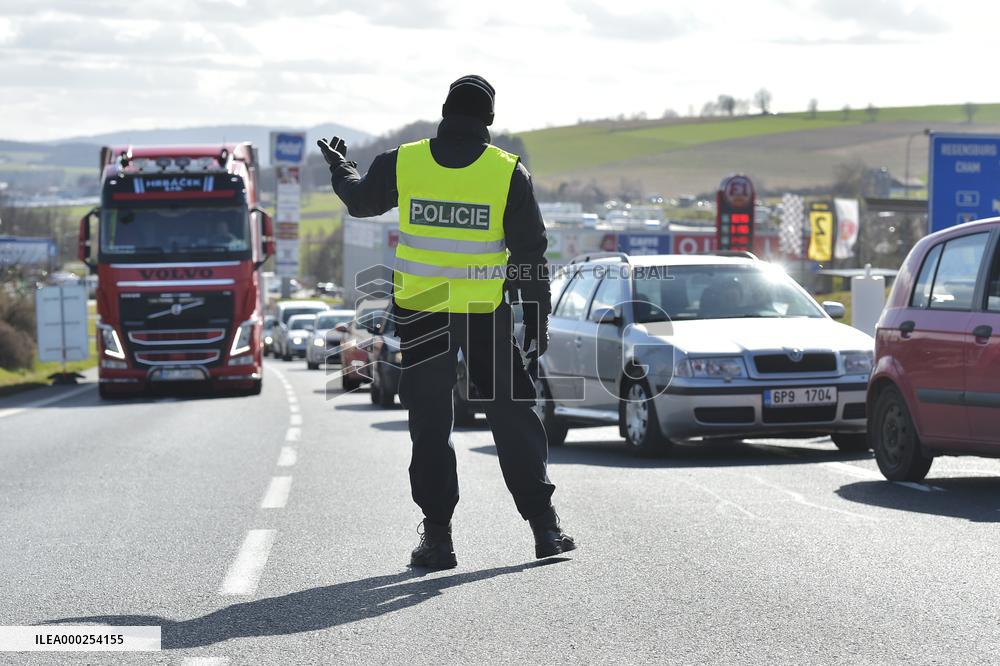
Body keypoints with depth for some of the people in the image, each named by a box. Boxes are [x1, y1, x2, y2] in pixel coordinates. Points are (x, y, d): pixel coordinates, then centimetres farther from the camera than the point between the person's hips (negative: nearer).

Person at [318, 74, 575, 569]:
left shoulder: (403, 163, -4)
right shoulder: (508, 171, -6)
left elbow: (359, 199, 16)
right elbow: (530, 252, -4)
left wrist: (338, 166, 37)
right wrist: (538, 320, 4)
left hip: (419, 314, 1)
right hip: (486, 317, 0)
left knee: (430, 425, 8)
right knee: (513, 417, 10)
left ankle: (438, 536, 5)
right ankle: (544, 526, 11)